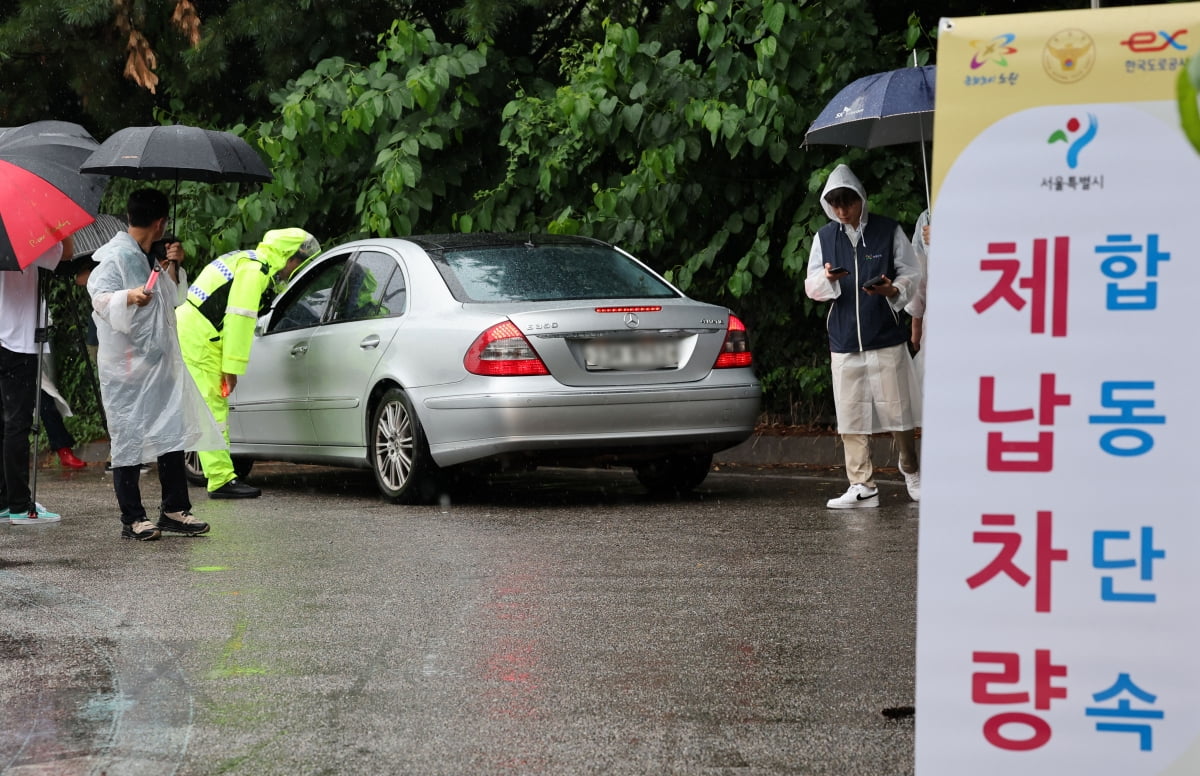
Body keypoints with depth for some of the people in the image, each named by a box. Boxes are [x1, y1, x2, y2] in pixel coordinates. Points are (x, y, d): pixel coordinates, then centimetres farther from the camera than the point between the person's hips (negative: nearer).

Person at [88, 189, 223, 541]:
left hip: (159, 363, 9)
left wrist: (171, 266, 16)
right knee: (129, 439, -4)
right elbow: (100, 297, -23)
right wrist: (129, 297, -41)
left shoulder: (143, 258, 17)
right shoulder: (115, 257, -11)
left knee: (173, 433, 6)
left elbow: (168, 298, 32)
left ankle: (174, 509, 12)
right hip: (127, 367, -9)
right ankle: (132, 519, 0)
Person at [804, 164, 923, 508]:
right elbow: (811, 287, 10)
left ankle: (911, 470, 25)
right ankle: (862, 487, 5)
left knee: (898, 408, 1)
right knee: (851, 414, 1)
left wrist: (894, 290, -19)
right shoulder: (824, 237, 10)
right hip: (844, 341, 3)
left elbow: (911, 273, 3)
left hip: (887, 339, -3)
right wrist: (827, 279, -13)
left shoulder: (889, 231, 1)